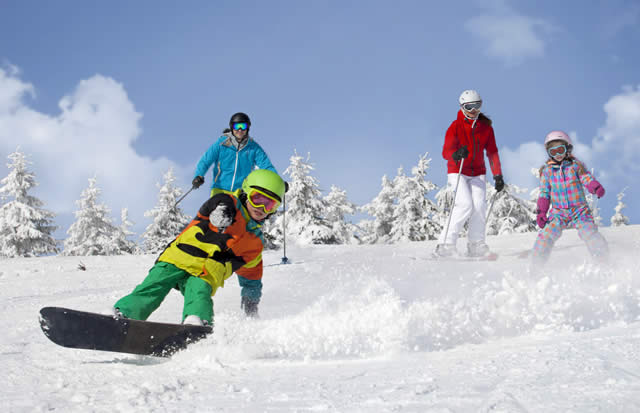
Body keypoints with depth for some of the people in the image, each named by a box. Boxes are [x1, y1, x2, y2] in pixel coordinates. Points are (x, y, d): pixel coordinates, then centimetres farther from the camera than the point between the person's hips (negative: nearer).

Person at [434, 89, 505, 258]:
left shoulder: (486, 127, 2)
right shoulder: (455, 127, -9)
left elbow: (492, 152, 5)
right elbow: (446, 152, -19)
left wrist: (498, 176, -2)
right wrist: (457, 154, -42)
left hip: (478, 173, 4)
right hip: (457, 172, -3)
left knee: (479, 205, -15)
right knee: (465, 204, -21)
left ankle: (476, 245, -1)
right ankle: (445, 243, -15)